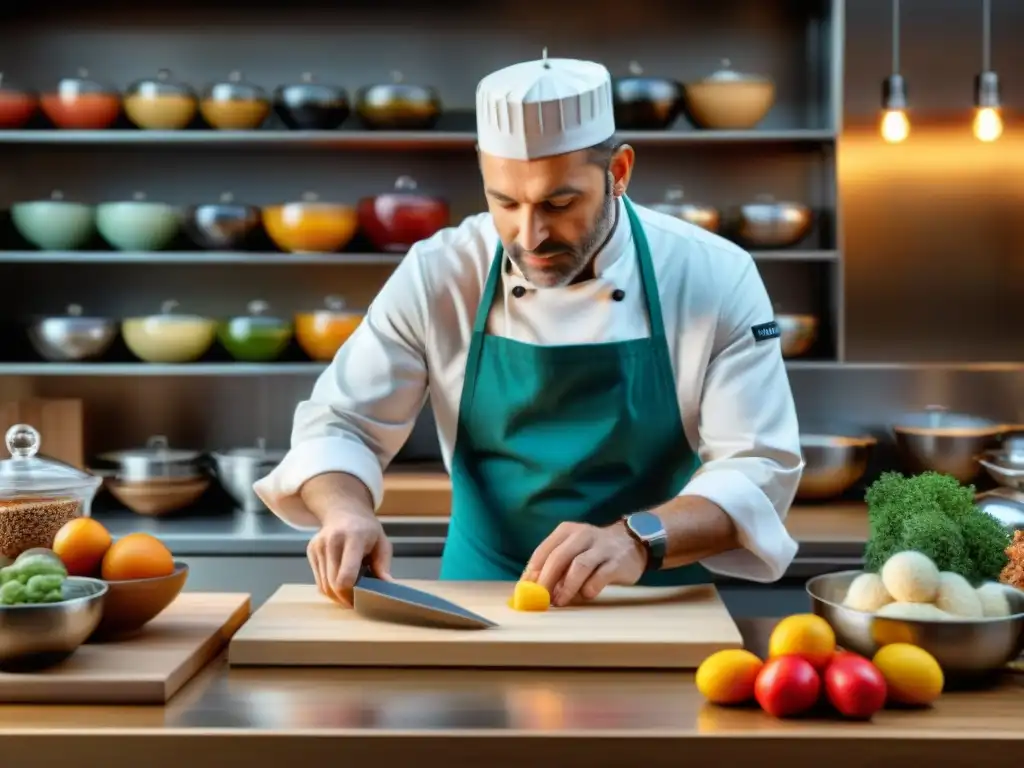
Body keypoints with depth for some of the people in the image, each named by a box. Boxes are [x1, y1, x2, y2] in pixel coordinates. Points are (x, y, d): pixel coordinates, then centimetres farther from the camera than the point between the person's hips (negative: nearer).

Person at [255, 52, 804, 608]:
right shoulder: (437, 276, -6)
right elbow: (339, 424, 0)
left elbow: (758, 467, -12)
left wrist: (637, 540, -29)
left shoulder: (716, 279, -9)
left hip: (655, 607, 0)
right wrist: (346, 511, -21)